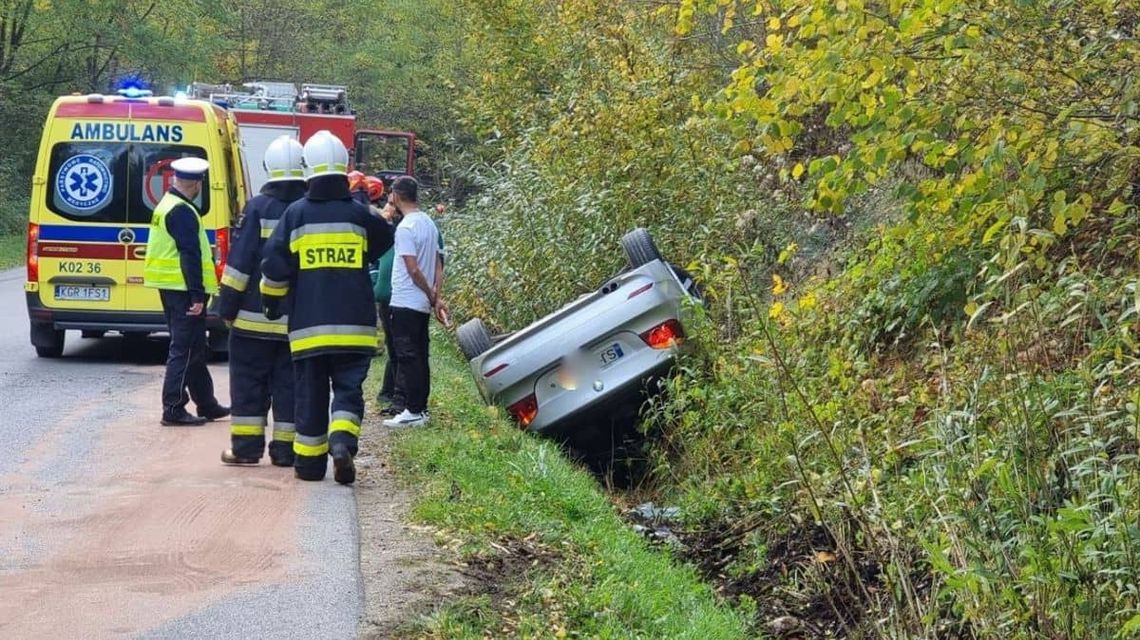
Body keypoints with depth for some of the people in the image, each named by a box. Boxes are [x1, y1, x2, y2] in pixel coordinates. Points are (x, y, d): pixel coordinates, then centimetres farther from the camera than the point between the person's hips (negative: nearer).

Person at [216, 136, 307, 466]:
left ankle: (246, 446, 5)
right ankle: (285, 449, 8)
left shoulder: (259, 207, -8)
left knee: (249, 381, 5)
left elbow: (240, 262, -9)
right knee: (289, 383, 7)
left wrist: (228, 306, -2)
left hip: (256, 316, -3)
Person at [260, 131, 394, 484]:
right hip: (353, 325, 0)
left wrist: (272, 302, 12)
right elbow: (384, 242, 16)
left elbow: (275, 266, -3)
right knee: (349, 389, 4)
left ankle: (309, 461, 15)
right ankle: (342, 441, -20)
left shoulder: (296, 214, -2)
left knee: (311, 392, 10)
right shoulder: (359, 213, -2)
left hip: (309, 325, 0)